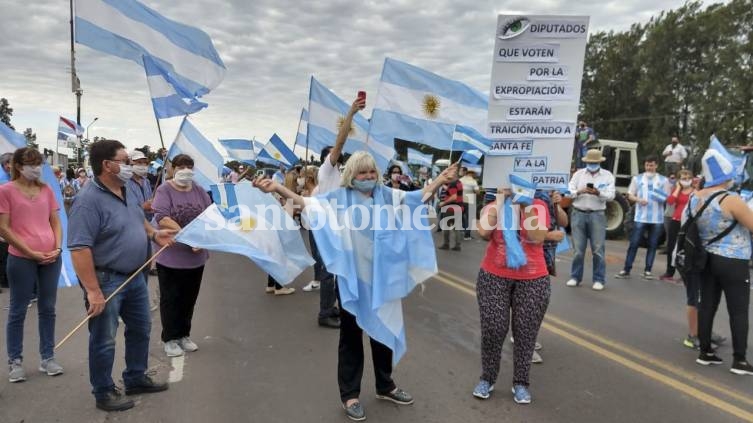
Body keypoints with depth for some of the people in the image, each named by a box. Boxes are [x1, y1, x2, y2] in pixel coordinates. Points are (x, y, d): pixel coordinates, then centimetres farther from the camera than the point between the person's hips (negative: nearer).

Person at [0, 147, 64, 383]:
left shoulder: (46, 190, 8)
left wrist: (57, 248, -3)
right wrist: (30, 252, -12)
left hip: (51, 258, 4)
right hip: (21, 259, -4)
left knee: (48, 309, 11)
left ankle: (48, 358, 22)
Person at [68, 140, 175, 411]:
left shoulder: (127, 191, 5)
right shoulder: (89, 200, -23)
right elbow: (79, 248, -27)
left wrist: (154, 234, 2)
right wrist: (93, 291, -29)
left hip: (135, 277, 9)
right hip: (106, 280, -9)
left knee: (140, 329, 20)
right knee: (104, 340, 7)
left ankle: (136, 379, 38)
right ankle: (104, 393, 24)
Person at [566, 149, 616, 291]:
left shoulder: (607, 176, 5)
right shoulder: (578, 174, 9)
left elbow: (611, 195, -4)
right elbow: (569, 191, 0)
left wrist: (598, 193, -24)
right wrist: (579, 191, -21)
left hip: (597, 215, -1)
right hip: (578, 214, 1)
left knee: (598, 249, 1)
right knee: (578, 249, 6)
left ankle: (599, 279, 10)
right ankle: (575, 277, 16)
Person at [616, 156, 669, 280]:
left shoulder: (663, 180, 9)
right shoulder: (637, 179, 9)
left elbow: (667, 198, 9)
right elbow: (630, 195, 9)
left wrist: (662, 198, -15)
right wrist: (639, 200, -12)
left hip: (657, 218, 1)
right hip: (640, 217, -1)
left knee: (653, 245, 5)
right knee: (634, 243, -2)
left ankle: (647, 271, 12)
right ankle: (626, 270, 1)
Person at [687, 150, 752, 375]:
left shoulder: (694, 198, 2)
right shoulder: (731, 200, -19)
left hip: (707, 259, 7)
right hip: (732, 263, -7)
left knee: (707, 305, 11)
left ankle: (705, 352, 18)